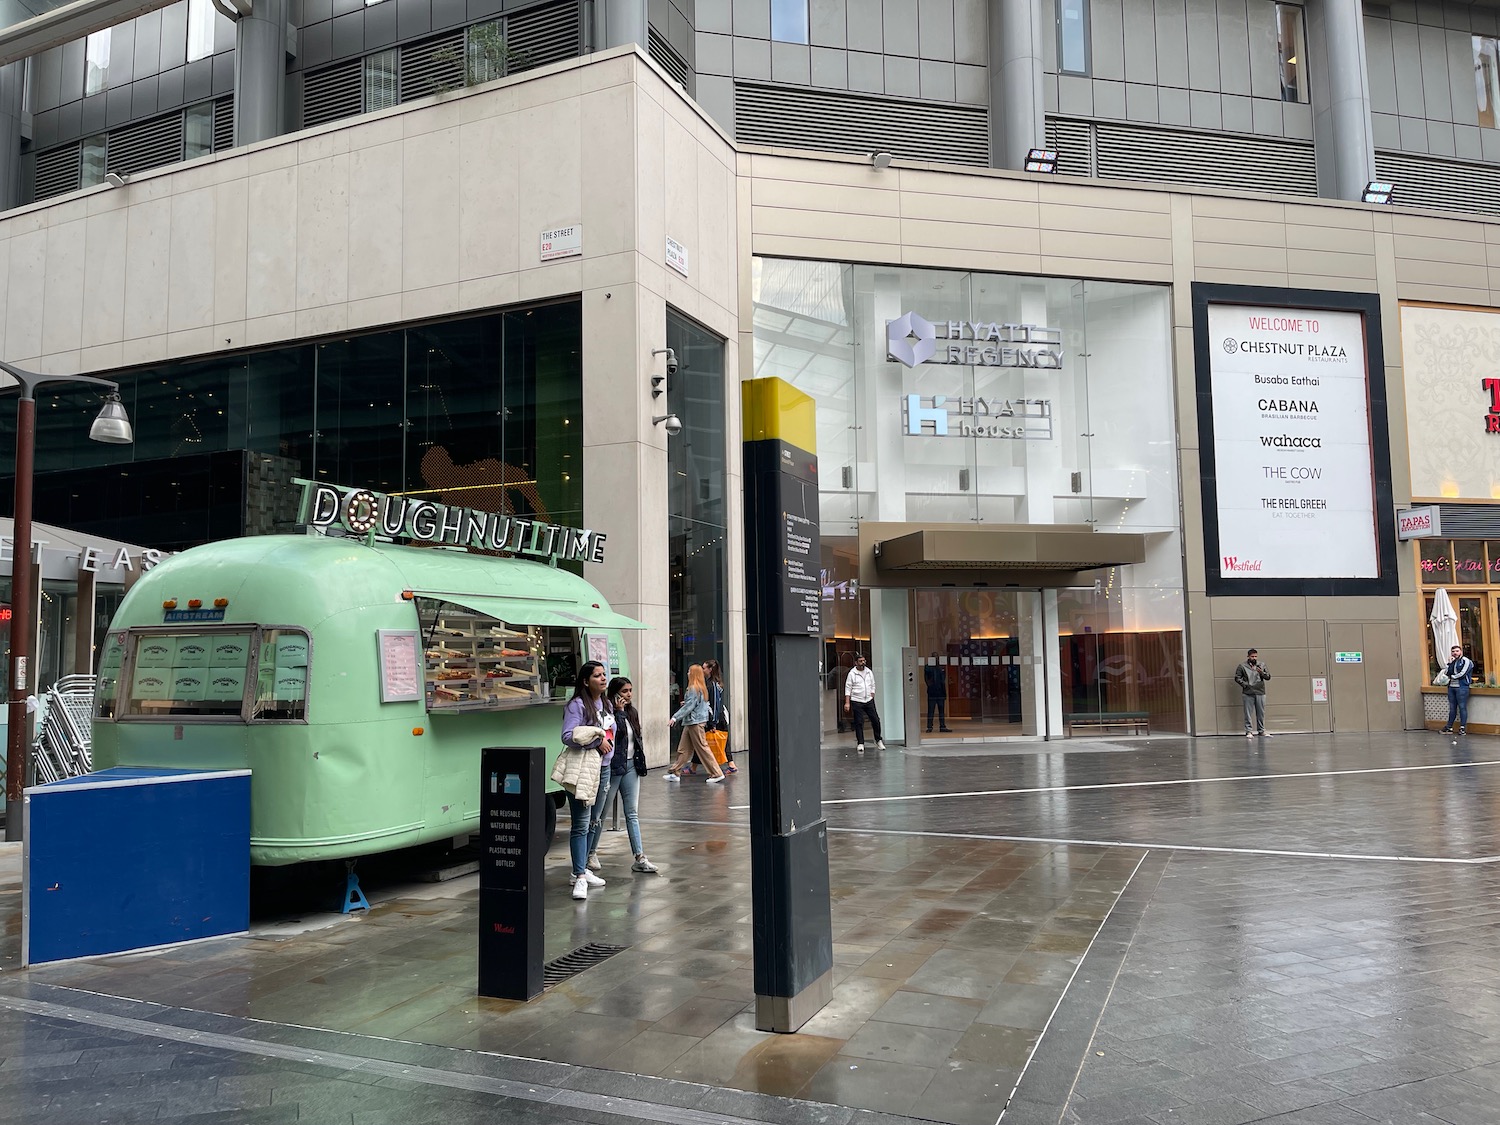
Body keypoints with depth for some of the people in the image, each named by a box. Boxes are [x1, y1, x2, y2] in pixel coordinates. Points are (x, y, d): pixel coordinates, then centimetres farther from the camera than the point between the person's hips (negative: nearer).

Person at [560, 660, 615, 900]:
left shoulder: (606, 704, 13)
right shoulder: (577, 705, -13)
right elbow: (568, 736, -21)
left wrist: (607, 745, 1)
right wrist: (597, 741, -19)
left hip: (603, 767, 8)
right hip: (582, 769, -8)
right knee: (581, 824, -10)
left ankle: (582, 869, 25)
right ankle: (580, 877, -8)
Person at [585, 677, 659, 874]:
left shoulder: (631, 712, 11)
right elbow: (609, 735, -27)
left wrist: (640, 761, 10)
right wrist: (617, 711, -24)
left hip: (631, 766, 7)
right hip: (612, 767, -7)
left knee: (632, 813, 6)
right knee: (600, 814, 6)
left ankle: (639, 858, 5)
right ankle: (591, 854, 21)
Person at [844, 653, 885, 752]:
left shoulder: (869, 672, 8)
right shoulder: (852, 673, -6)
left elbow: (872, 686, 16)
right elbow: (848, 689, -6)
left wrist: (872, 697, 6)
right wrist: (847, 703, -11)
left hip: (869, 701, 4)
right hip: (857, 702, -4)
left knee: (875, 720, 3)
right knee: (859, 723, -2)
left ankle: (879, 740, 18)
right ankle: (860, 743, 6)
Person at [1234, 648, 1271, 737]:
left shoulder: (1262, 665, 8)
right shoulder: (1242, 666, 0)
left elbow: (1268, 676, 5)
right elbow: (1237, 678, 2)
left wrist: (1262, 672, -14)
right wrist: (1244, 684, -10)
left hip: (1260, 693, 3)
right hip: (1248, 693, -3)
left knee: (1261, 713, 9)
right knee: (1248, 713, -1)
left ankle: (1261, 730, 21)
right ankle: (1248, 731, 3)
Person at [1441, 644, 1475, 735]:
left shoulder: (1465, 661, -2)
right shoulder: (1452, 661, 17)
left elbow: (1462, 674, -12)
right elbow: (1448, 673, 5)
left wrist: (1452, 676, 2)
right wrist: (1449, 663, -2)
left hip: (1461, 687, -6)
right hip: (1451, 687, 6)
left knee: (1462, 707, -5)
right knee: (1452, 708, 8)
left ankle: (1462, 727, -2)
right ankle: (1449, 727, 10)